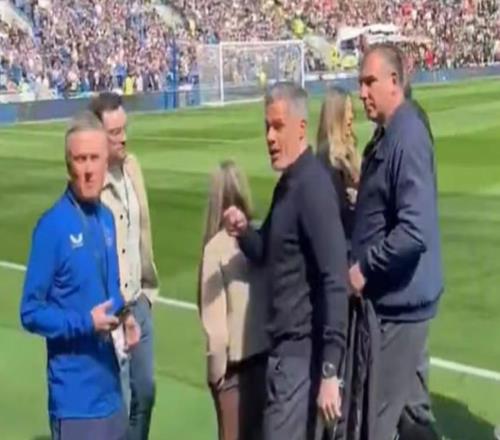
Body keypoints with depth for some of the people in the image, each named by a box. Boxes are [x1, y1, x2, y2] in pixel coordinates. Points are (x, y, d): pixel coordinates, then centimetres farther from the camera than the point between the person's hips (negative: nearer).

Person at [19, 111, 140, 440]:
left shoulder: (107, 219, 7)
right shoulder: (52, 227, -14)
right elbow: (31, 313, -13)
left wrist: (124, 317, -1)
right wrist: (85, 323, -23)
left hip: (111, 389, 7)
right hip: (75, 398, -7)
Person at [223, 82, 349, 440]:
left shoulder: (313, 186, -18)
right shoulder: (286, 184, 12)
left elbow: (335, 281, -23)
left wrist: (330, 370, -25)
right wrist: (244, 232, 0)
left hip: (302, 353, -9)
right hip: (284, 347, 9)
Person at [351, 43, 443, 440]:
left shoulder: (408, 138, -20)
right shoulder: (385, 136, 10)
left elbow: (414, 232, -27)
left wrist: (365, 268, -18)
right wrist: (360, 260, 10)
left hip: (400, 301, -10)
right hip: (398, 298, 10)